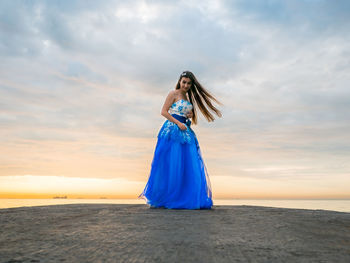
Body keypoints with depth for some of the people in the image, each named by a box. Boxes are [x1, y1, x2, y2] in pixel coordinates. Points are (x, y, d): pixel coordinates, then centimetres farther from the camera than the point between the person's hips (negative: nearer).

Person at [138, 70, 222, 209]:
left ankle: (186, 198, 7)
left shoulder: (188, 97, 21)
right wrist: (178, 123, -15)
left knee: (189, 165, 1)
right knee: (170, 164, -8)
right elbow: (164, 111, -8)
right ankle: (160, 198, 0)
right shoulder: (173, 94, 0)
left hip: (185, 131, 7)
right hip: (172, 130, -7)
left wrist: (190, 115, 4)